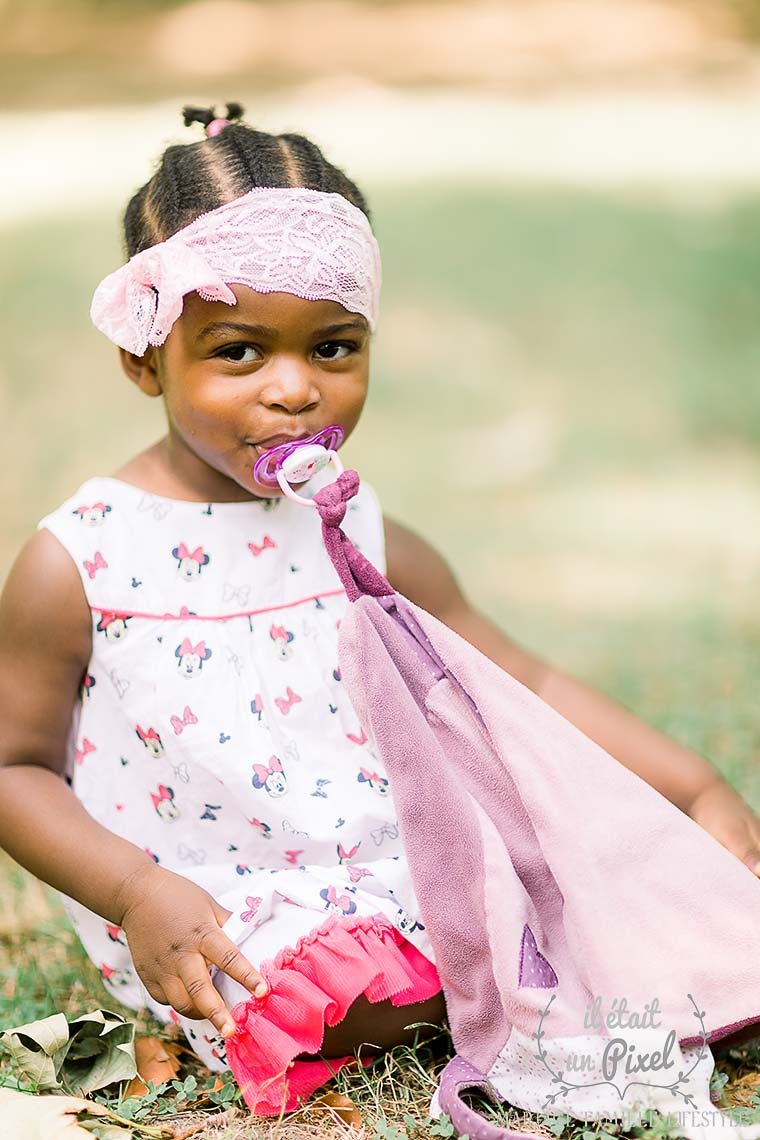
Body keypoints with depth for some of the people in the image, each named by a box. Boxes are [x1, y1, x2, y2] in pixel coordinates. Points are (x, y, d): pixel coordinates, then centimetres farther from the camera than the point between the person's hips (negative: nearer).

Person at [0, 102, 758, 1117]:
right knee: (341, 983, -32)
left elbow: (526, 687, 12)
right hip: (214, 921, -4)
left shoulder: (365, 542, 6)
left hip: (394, 873, 4)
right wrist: (138, 892, -17)